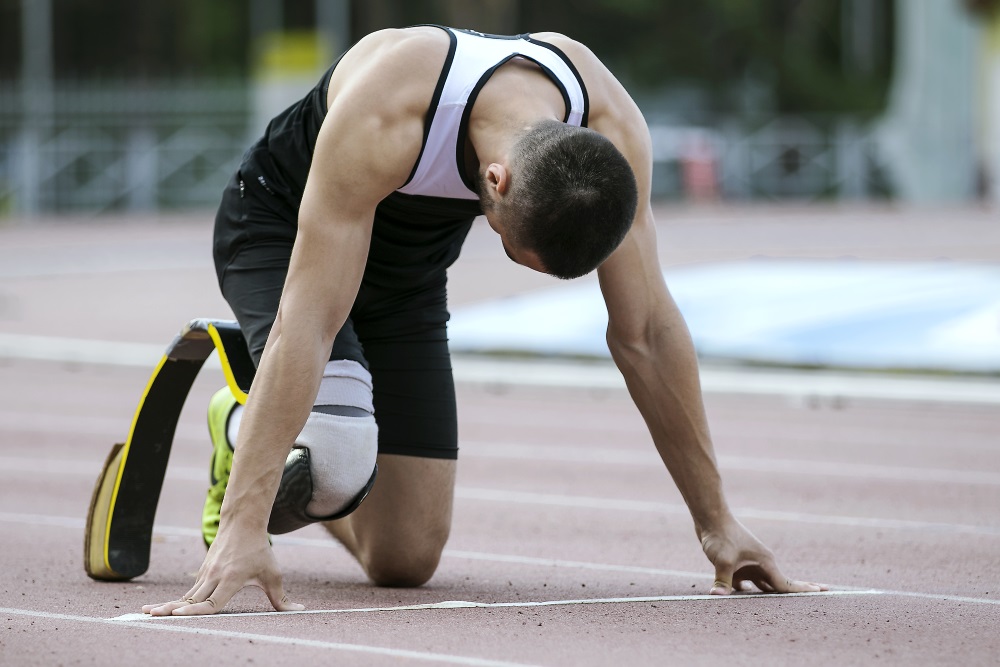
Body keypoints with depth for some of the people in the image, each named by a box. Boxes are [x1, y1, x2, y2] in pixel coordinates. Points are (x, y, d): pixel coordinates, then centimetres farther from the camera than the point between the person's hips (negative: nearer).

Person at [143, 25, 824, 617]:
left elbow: (646, 332, -17)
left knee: (406, 560, 2)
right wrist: (242, 528, -47)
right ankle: (242, 430, 3)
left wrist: (717, 522, -13)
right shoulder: (384, 113, -43)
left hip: (409, 269, 5)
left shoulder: (612, 129, -28)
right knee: (337, 452, -33)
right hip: (281, 229, -5)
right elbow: (308, 319, -43)